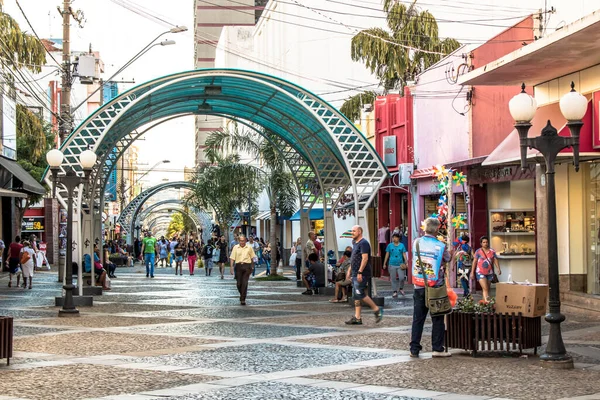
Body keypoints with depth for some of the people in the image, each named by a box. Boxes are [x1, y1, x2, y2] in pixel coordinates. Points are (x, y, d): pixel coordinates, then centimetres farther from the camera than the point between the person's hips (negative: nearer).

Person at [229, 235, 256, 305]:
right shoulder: (235, 247, 5)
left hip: (247, 266, -1)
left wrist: (252, 267, 12)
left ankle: (243, 299, -8)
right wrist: (231, 267, -6)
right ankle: (241, 294, 33)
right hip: (238, 266, 1)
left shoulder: (249, 248, 6)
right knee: (239, 283, 4)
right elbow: (232, 258, 3)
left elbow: (252, 258, 13)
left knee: (244, 283, -9)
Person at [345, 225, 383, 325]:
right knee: (356, 296, 7)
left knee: (360, 294, -13)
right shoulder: (355, 243, 17)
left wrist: (360, 272, -26)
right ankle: (357, 318, 8)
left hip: (362, 274, -10)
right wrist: (350, 271, 21)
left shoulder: (363, 243, -13)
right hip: (355, 273, 10)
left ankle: (377, 310, 0)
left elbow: (365, 258, -22)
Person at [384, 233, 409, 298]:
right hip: (392, 264, 1)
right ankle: (395, 292, 12)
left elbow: (404, 254, 5)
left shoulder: (402, 245, 5)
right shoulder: (390, 245, 6)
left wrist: (406, 262, -5)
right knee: (393, 279, 3)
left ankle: (401, 289, 15)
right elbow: (387, 255, 9)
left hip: (400, 264, -1)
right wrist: (384, 264, 9)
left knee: (401, 278, -10)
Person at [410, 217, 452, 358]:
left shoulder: (416, 242, -3)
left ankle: (414, 349, 9)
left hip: (419, 287, 3)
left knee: (417, 318, 9)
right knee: (438, 319, 7)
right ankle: (437, 348, 7)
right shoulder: (440, 246, -11)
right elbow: (448, 259, 4)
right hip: (436, 287, -3)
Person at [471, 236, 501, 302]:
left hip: (489, 273, 4)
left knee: (487, 289, 11)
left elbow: (495, 260, 0)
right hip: (480, 273, -4)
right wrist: (472, 272, 0)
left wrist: (498, 269, -16)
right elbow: (475, 262, 1)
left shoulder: (492, 251, 4)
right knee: (485, 289, -15)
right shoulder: (478, 251, -2)